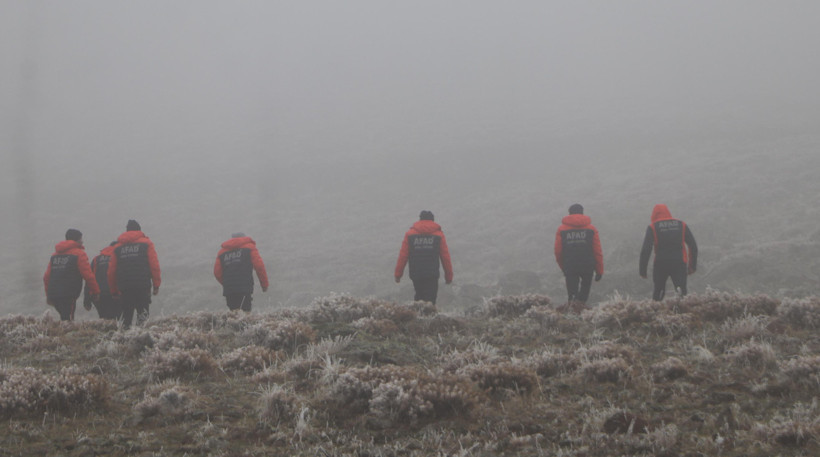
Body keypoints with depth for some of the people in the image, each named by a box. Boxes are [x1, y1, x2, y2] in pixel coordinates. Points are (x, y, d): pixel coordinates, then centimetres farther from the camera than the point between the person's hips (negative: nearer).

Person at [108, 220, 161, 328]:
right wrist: (156, 285, 3)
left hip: (124, 287, 3)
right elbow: (154, 265, -2)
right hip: (143, 286, -3)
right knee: (142, 312, -1)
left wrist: (114, 290, 18)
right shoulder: (146, 243, 5)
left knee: (126, 315, 8)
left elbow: (111, 271, 11)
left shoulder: (118, 247, 13)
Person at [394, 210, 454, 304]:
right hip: (432, 275, -2)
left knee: (419, 295, 23)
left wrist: (398, 274, 6)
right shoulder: (439, 234, 1)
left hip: (415, 274, 2)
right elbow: (445, 257, 2)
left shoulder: (410, 234, 2)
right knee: (430, 300, -1)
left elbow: (402, 256, -1)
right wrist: (449, 276, 10)